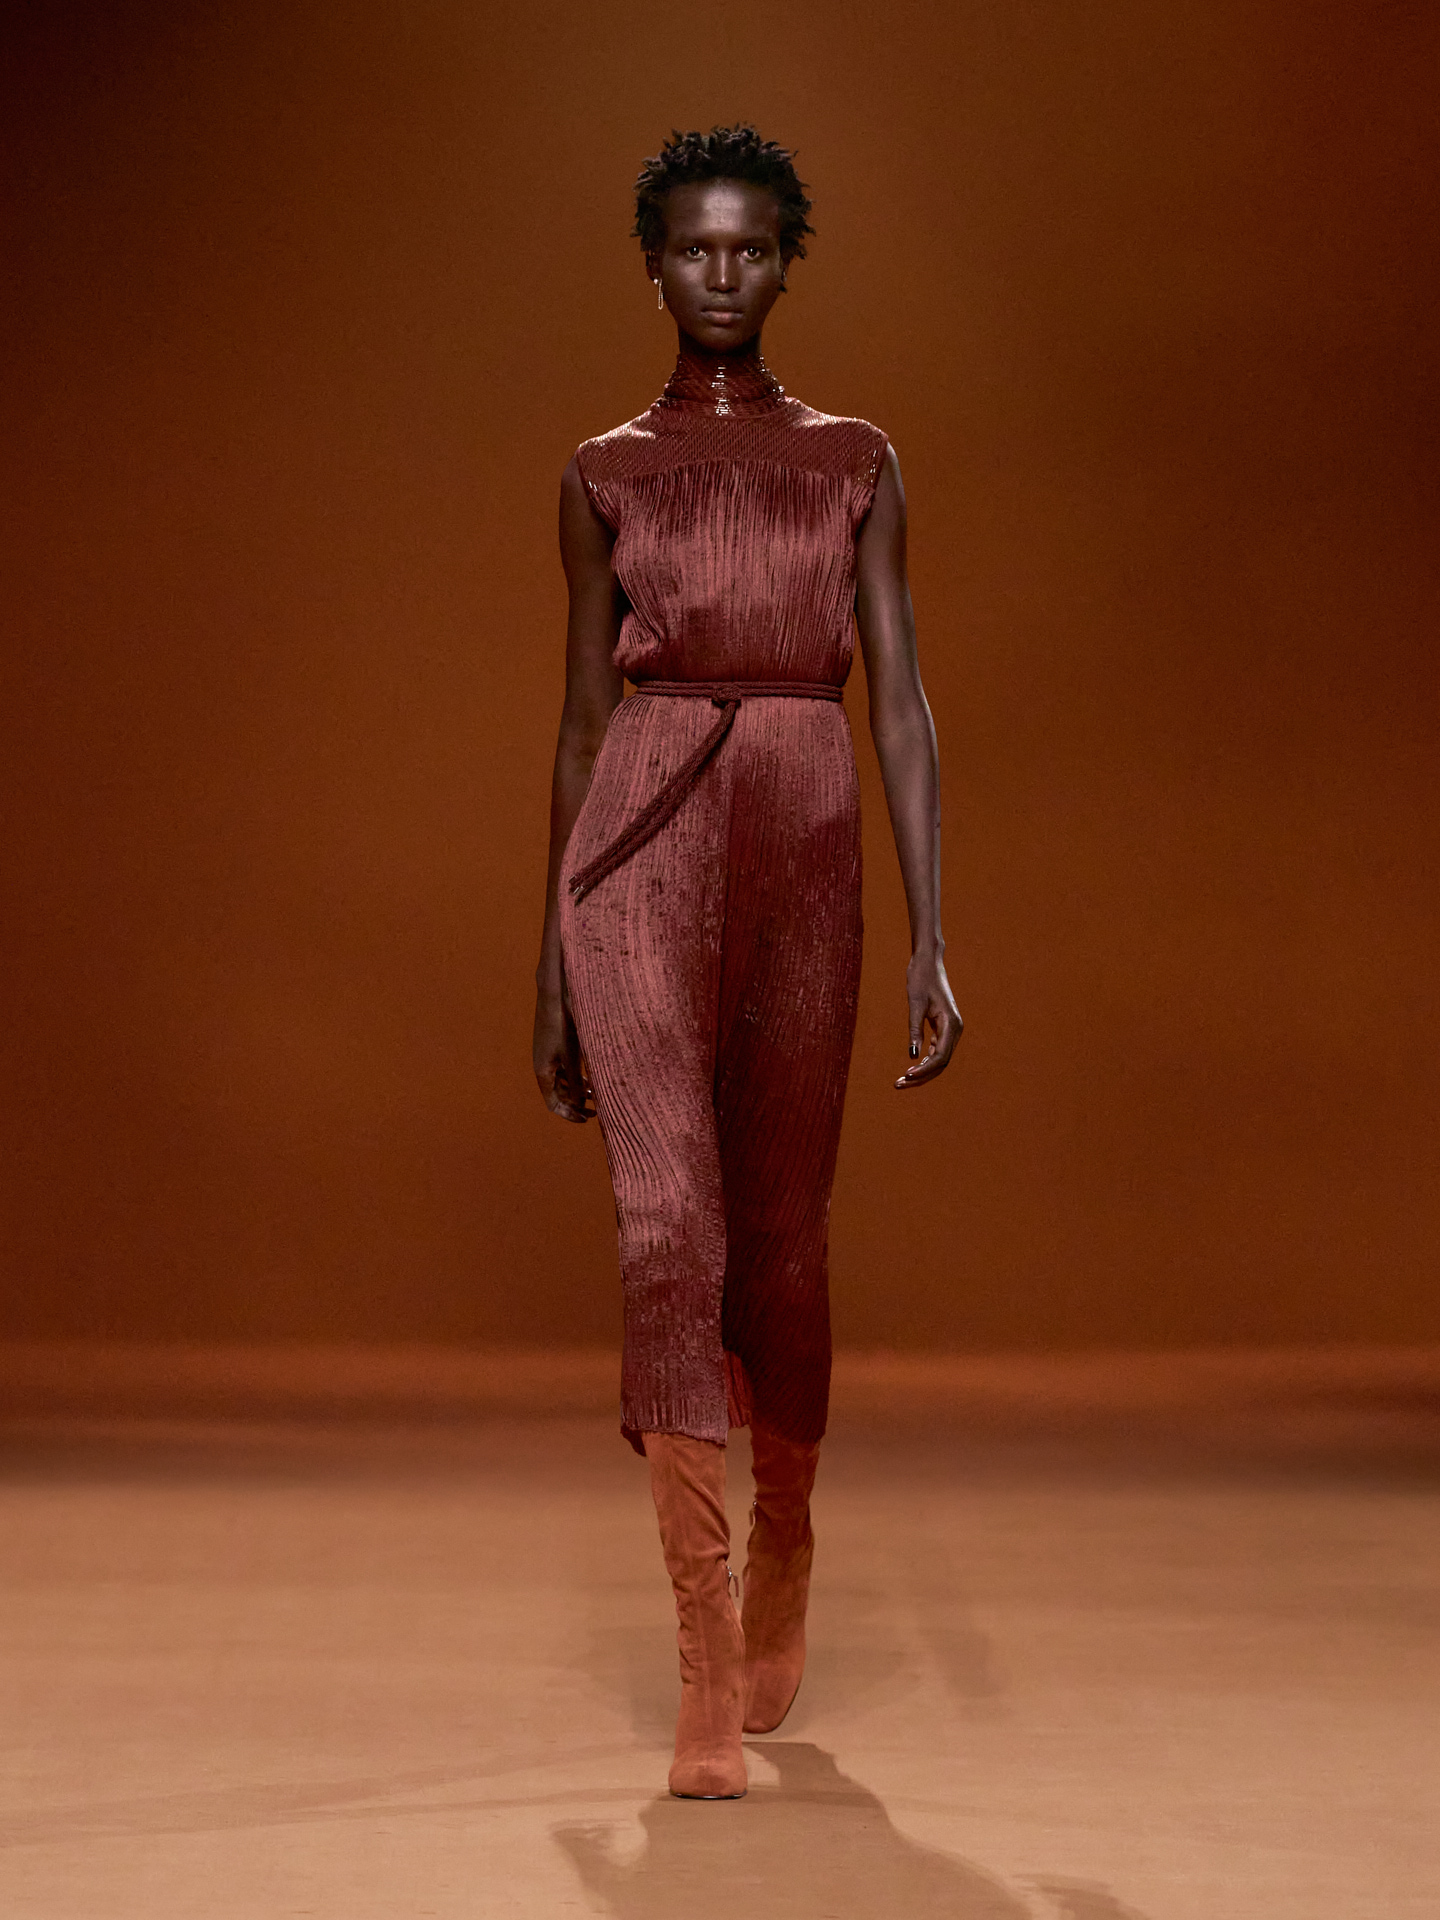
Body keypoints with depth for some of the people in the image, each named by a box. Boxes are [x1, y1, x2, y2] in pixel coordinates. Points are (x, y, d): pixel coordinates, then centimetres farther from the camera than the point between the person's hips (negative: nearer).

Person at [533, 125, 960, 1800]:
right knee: (668, 1222, -15)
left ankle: (781, 1558, 35)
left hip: (805, 854, 1)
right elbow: (582, 717, 12)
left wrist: (930, 938, -5)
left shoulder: (855, 464, 10)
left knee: (779, 1238, 9)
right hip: (639, 857, -1)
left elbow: (901, 700, 4)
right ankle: (708, 1674, -14)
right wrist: (552, 969, 10)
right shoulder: (605, 475, 10)